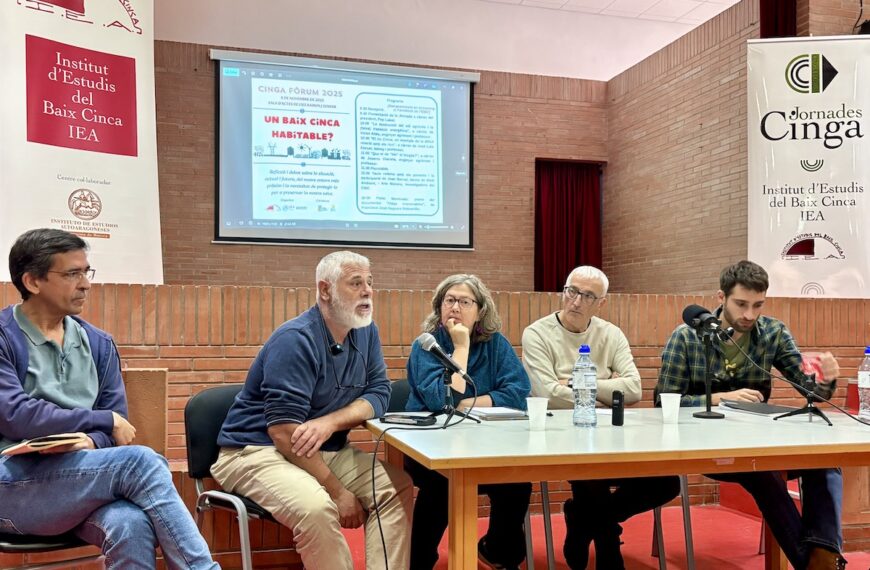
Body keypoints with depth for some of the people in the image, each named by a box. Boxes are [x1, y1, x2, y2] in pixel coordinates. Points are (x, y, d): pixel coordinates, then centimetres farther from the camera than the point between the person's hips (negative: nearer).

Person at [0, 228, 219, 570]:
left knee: (131, 526, -32)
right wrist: (105, 420, -8)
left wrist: (90, 442, -15)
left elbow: (117, 424, 9)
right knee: (139, 461, -28)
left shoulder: (98, 344, 13)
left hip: (78, 480, 4)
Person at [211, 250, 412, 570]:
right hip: (256, 451, -7)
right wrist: (339, 492, -23)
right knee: (316, 506, -34)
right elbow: (283, 433, -26)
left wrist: (330, 422, -22)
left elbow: (379, 393, -2)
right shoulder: (296, 340, -21)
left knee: (398, 486, -11)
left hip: (326, 451, 7)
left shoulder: (365, 331, 2)